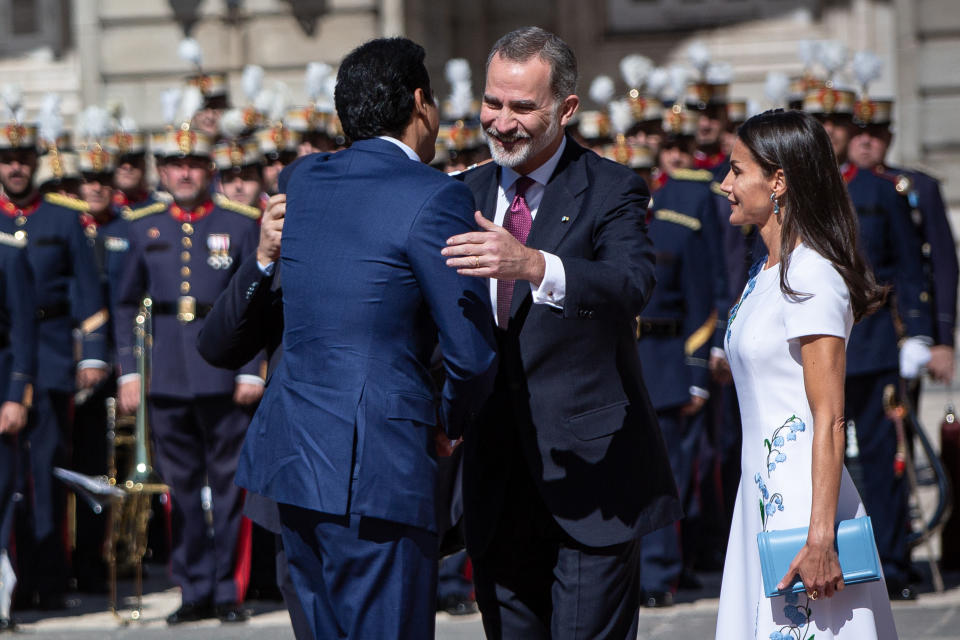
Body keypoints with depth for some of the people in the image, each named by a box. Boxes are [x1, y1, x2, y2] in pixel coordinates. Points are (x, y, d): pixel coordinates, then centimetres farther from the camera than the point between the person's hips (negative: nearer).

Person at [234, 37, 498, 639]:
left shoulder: (300, 180, 10)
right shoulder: (435, 198, -11)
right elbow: (472, 353, -11)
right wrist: (452, 420, 11)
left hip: (291, 453, 8)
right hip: (376, 471, -8)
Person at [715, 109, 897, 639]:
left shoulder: (811, 277, -15)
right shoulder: (767, 270, 13)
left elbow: (829, 420, -19)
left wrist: (820, 539, -23)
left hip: (802, 501, -9)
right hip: (764, 492, 9)